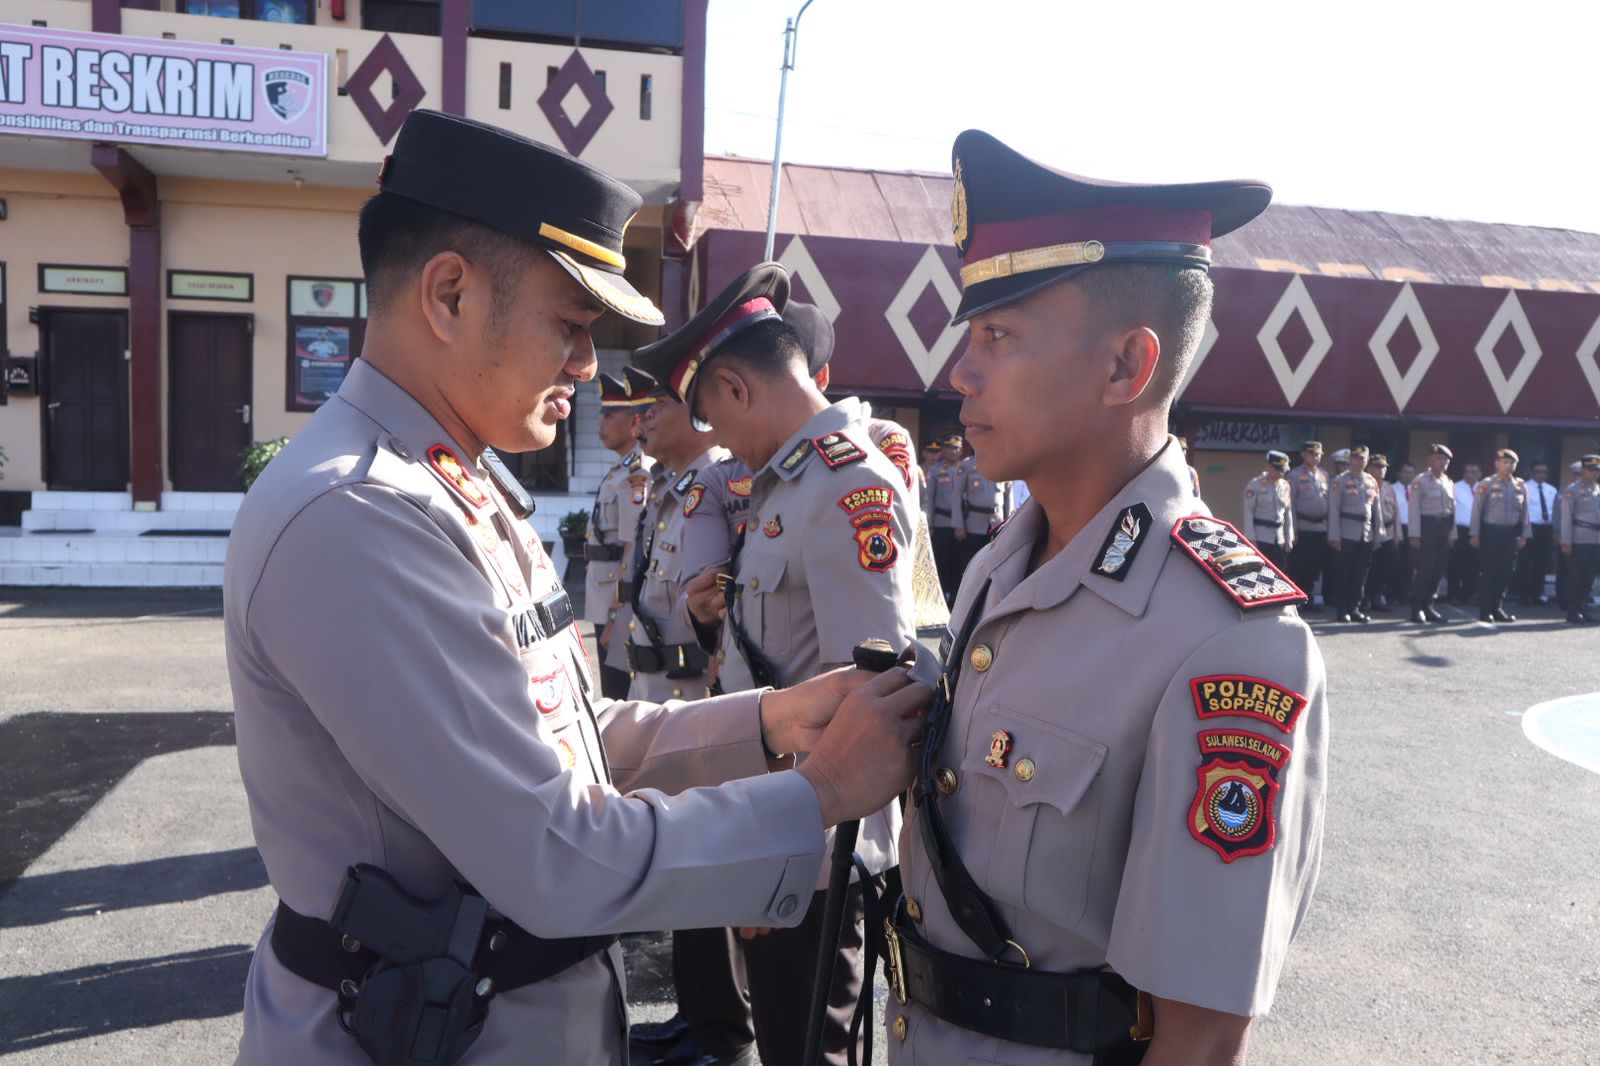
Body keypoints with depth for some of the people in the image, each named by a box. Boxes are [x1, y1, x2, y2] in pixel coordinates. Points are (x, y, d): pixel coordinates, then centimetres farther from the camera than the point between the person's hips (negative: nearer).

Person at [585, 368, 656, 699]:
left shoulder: (637, 475, -15)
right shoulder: (620, 471, 15)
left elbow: (634, 552, -20)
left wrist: (615, 617, -20)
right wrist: (606, 616, 18)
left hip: (620, 608, -10)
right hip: (604, 604, 10)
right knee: (611, 697, 17)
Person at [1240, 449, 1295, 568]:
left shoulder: (1285, 486, 11)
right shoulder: (1254, 485, -6)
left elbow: (1288, 512, 15)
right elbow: (1248, 512, -8)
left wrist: (1289, 538, 11)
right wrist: (1250, 538, -13)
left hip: (1280, 539, 6)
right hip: (1260, 537, -6)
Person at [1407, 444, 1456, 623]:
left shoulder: (1448, 482, 14)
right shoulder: (1420, 481, -5)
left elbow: (1452, 509, 15)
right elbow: (1414, 509, -9)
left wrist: (1452, 534, 11)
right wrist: (1415, 535, -14)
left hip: (1443, 529, 6)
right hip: (1427, 527, -6)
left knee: (1438, 570, 7)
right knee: (1425, 570, -7)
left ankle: (1428, 606, 16)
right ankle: (1417, 609, 1)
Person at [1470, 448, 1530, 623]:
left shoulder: (1521, 487, 9)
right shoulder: (1486, 484, -3)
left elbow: (1524, 512, 12)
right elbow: (1477, 510, -4)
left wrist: (1523, 535, 7)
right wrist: (1475, 535, -8)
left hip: (1511, 534, 4)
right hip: (1490, 532, -4)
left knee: (1505, 573, 6)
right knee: (1488, 572, -1)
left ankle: (1498, 608, 16)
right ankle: (1485, 611, 4)